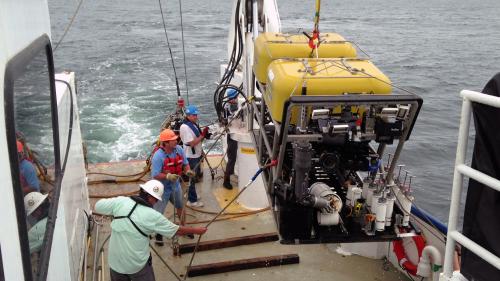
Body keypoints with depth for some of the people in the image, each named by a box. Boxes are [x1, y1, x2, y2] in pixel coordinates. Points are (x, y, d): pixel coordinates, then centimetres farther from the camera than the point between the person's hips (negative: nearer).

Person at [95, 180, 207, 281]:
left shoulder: (121, 202, -12)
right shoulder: (152, 216, -17)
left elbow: (98, 206, 3)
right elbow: (177, 230, -5)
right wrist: (196, 230, 10)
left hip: (115, 261, 3)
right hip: (137, 264, -3)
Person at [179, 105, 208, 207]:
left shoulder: (194, 124, 9)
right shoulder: (185, 127, -21)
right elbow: (191, 143, -25)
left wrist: (204, 134, 0)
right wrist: (202, 135, -24)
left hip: (197, 155, 10)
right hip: (191, 157, -10)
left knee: (196, 175, 21)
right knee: (192, 178, -1)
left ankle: (190, 194, 38)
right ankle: (192, 200, 9)